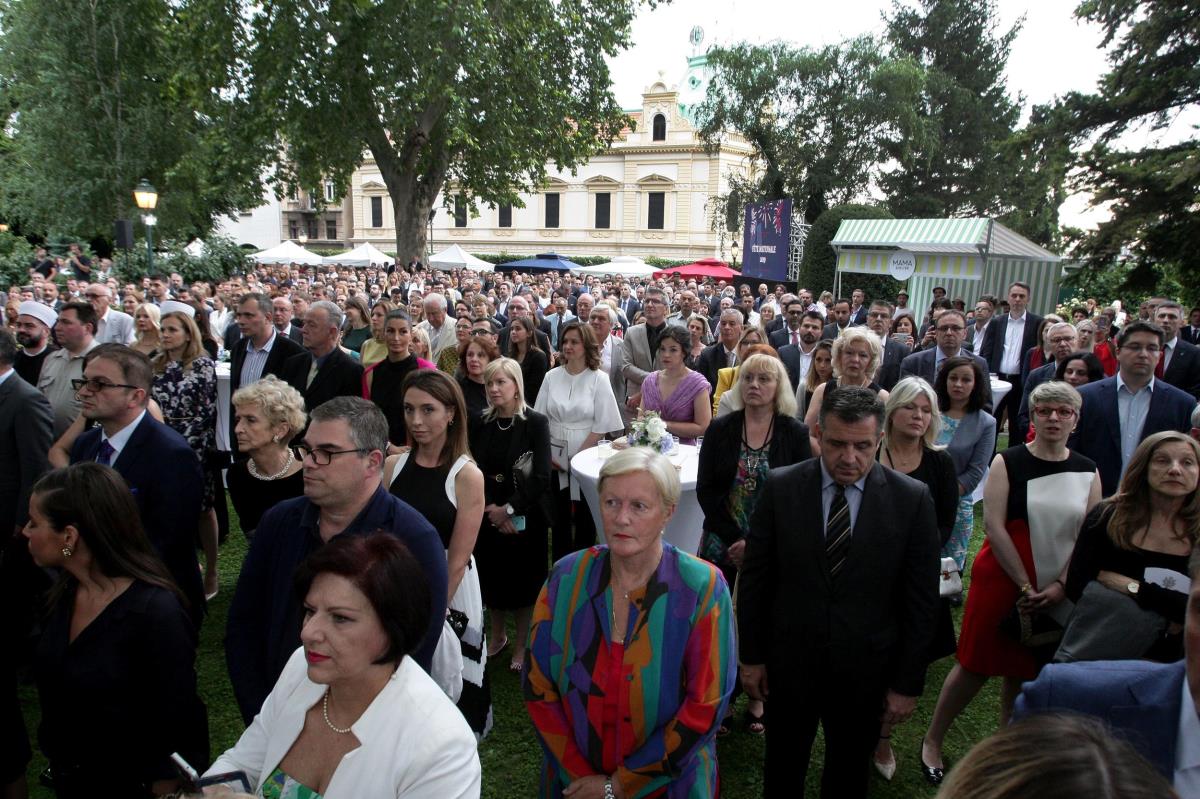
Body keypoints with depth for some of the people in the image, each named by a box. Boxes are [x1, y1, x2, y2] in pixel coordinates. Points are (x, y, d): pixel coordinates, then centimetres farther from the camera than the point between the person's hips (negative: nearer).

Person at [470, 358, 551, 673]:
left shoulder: (536, 423, -10)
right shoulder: (481, 424, 2)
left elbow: (541, 478, -15)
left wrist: (509, 509, -17)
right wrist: (491, 510, -14)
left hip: (525, 518, -3)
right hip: (487, 516, 4)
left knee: (523, 581, 9)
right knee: (492, 578, 15)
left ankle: (521, 644, 28)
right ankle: (496, 636, 37)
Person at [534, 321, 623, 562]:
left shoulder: (598, 379, -5)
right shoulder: (552, 376, 4)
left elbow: (602, 426, -8)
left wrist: (578, 456, -13)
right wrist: (547, 454, -6)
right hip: (554, 459, 2)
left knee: (584, 516, 7)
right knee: (559, 515, 10)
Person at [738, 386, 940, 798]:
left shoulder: (912, 498, -12)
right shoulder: (780, 487, -11)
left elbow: (921, 599, -5)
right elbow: (754, 578, -4)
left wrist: (908, 683, -3)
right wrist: (751, 655, 0)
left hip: (865, 669, 0)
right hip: (790, 661, 0)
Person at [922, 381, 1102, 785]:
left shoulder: (1088, 472, 3)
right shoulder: (1008, 462, -7)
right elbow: (994, 526, -12)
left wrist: (1059, 587, -9)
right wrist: (1025, 587, -14)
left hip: (1059, 594, 3)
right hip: (1002, 580, -3)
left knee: (1025, 671, 13)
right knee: (976, 665, 2)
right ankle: (932, 740, 20)